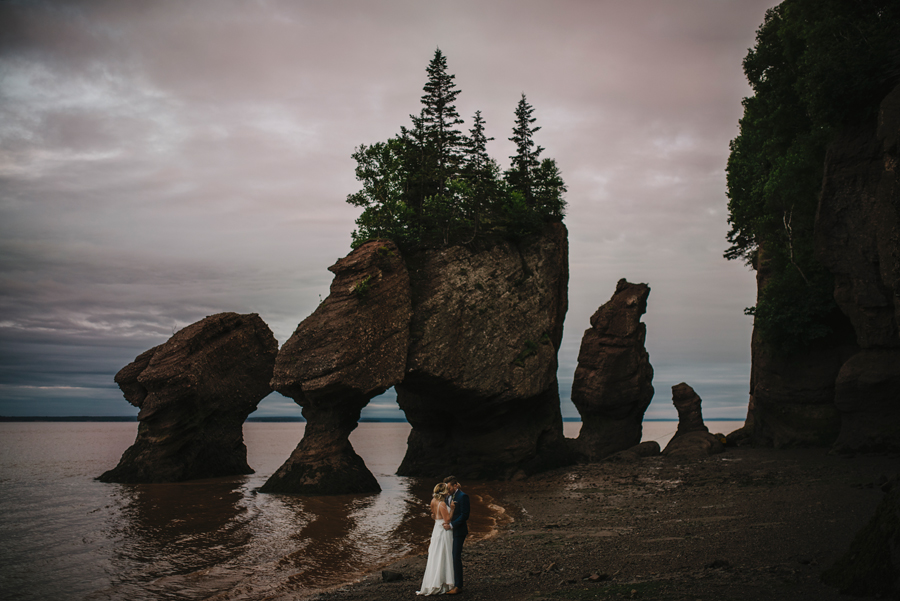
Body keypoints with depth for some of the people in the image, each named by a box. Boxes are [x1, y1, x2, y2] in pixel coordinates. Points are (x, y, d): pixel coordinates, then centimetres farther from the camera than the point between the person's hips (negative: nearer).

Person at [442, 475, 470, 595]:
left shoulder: (462, 497, -13)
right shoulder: (449, 496, 13)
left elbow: (465, 515, -17)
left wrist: (451, 525, -18)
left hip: (458, 531, -8)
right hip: (449, 530, 8)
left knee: (456, 558, -6)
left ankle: (458, 586, 1)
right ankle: (451, 582, 15)